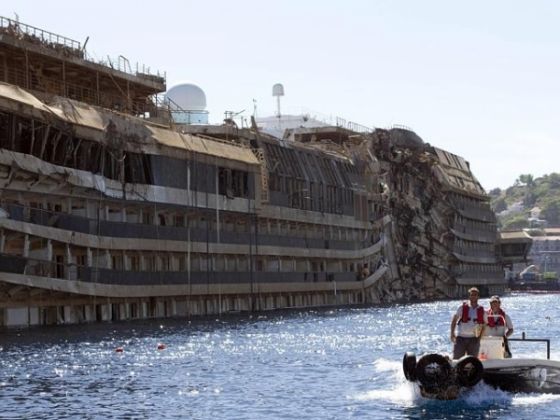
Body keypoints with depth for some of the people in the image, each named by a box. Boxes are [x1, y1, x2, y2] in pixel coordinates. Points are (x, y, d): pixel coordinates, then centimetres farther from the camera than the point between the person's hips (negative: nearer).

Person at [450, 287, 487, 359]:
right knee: (457, 359, -5)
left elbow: (485, 324, 13)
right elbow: (454, 320, 7)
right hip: (461, 338, -2)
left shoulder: (481, 311, 5)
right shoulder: (462, 308, 1)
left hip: (474, 339, 2)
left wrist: (480, 336, 0)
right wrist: (452, 334, -1)